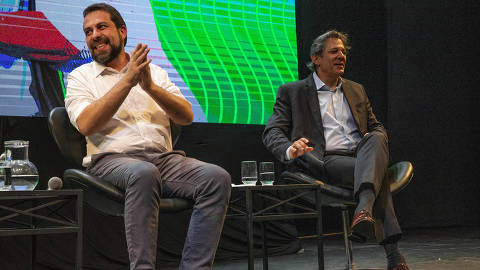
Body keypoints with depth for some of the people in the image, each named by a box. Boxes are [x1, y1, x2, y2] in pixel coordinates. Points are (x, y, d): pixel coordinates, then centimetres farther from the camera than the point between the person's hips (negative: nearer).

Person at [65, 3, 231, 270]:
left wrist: (151, 87, -5)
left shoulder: (155, 72, 22)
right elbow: (86, 125, -5)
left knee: (217, 177, -24)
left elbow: (187, 117, 11)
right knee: (144, 173, -39)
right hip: (112, 159, -3)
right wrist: (127, 81, -7)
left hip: (164, 158, 4)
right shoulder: (80, 76, 14)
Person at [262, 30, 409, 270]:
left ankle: (364, 209, -47)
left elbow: (376, 126, 27)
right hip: (325, 162, -5)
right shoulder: (291, 92, 11)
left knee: (376, 138, -31)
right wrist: (290, 149, -23)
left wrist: (376, 139, -1)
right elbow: (272, 132, 2)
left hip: (362, 157, 5)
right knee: (378, 177, -31)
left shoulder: (356, 90, 26)